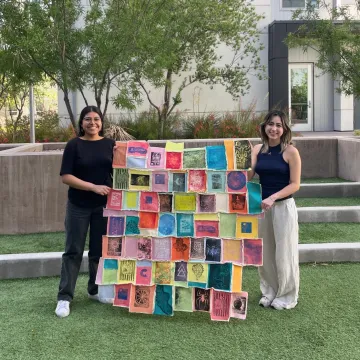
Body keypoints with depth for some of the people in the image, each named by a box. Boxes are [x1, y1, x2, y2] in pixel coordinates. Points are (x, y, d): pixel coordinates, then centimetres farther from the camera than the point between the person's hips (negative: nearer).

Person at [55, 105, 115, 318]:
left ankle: (95, 289, 28)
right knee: (73, 251, 0)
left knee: (99, 250, 11)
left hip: (103, 205, 3)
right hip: (78, 206, -3)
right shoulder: (74, 145, -5)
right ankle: (64, 297, 6)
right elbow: (66, 177, -11)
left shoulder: (110, 144, 4)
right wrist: (93, 186, -20)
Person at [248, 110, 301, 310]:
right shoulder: (258, 150, 4)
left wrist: (272, 198, -21)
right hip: (261, 206, 5)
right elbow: (247, 176, -3)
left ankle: (287, 296, 21)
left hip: (283, 207, -4)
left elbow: (295, 184, -11)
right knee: (264, 252, 12)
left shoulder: (290, 151, -9)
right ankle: (269, 292, 29)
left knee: (283, 253, 4)